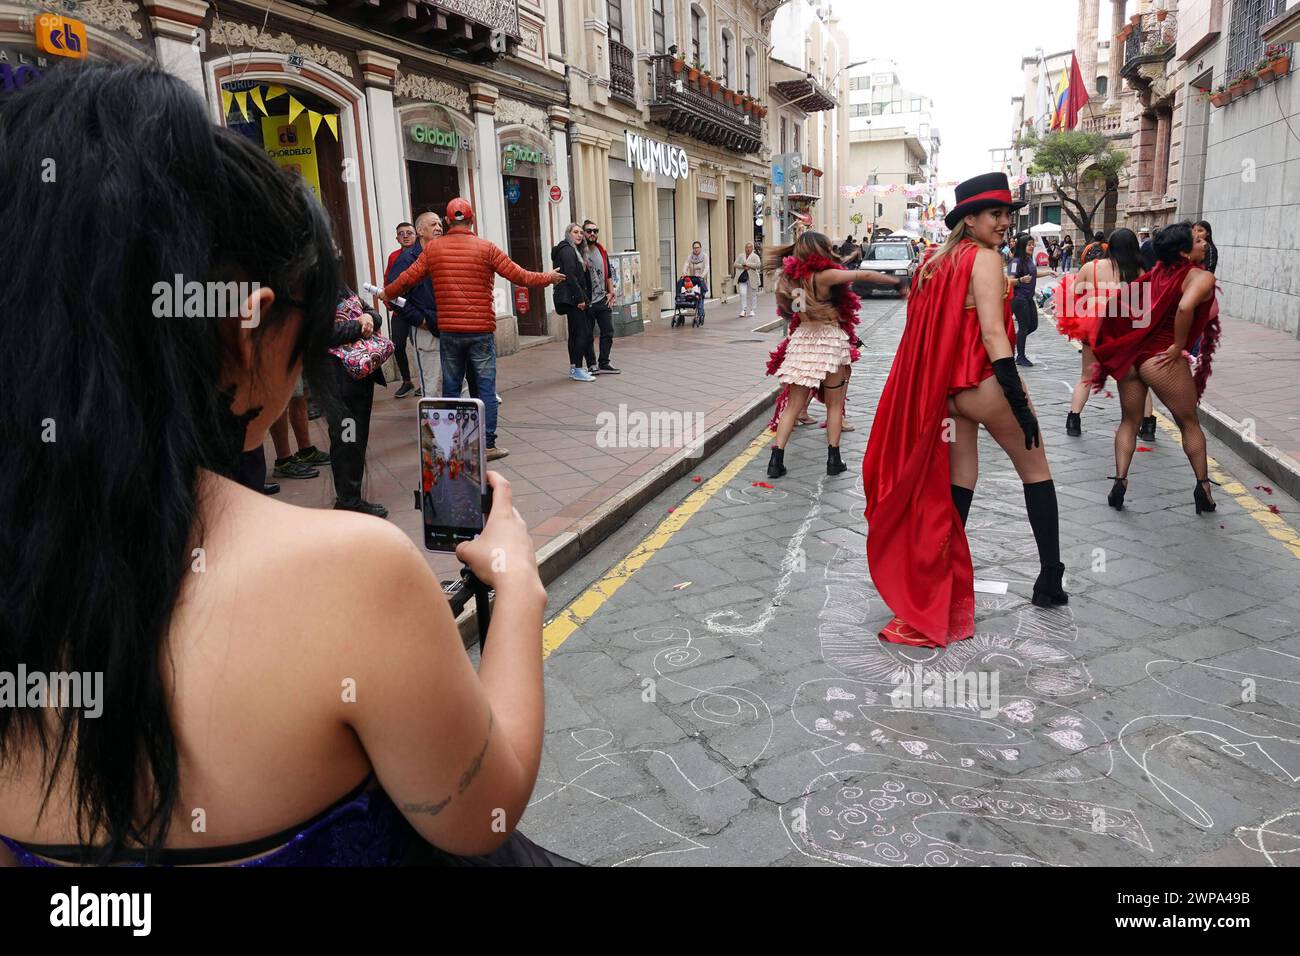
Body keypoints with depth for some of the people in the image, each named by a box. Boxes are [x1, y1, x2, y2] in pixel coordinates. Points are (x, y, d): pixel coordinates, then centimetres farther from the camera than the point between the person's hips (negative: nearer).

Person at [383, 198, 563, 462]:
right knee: (486, 388, 3)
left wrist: (387, 294, 25)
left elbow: (407, 279, 6)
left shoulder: (432, 248, 2)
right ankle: (488, 444, 3)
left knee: (451, 388, 10)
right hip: (482, 331, -2)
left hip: (448, 331, 3)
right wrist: (549, 278, 13)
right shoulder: (485, 248, -4)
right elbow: (519, 276, -3)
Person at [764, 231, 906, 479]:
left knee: (793, 404, 8)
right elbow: (865, 275, -12)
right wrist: (898, 282, -3)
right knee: (834, 405, 10)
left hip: (801, 340, 5)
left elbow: (785, 308, 17)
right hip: (830, 341, -5)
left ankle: (776, 460, 1)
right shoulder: (824, 276, -13)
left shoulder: (790, 277, 3)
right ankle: (833, 460, 11)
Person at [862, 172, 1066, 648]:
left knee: (956, 486, 11)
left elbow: (929, 333, 16)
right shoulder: (984, 258, -11)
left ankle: (938, 593, 13)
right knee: (1035, 470, 11)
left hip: (947, 387, 7)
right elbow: (993, 333, -20)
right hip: (983, 381, -7)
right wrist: (1020, 401, -21)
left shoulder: (938, 261, 14)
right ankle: (1050, 580, 16)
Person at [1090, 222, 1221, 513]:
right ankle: (1203, 487, 19)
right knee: (1189, 423, 13)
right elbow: (1185, 307, -29)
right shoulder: (1201, 277, -10)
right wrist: (1178, 347, -17)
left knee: (1130, 422, 17)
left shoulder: (1158, 272, 10)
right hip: (1161, 360, -5)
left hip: (1129, 355, 6)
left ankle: (1120, 481, 7)